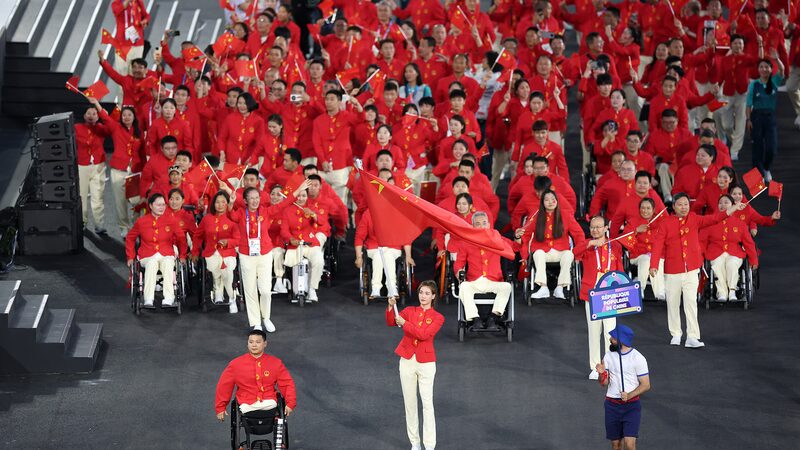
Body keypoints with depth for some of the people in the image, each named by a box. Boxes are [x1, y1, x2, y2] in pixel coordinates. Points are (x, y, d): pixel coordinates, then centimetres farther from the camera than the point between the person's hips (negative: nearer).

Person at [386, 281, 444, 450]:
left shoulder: (438, 318, -2)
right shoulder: (409, 311, 7)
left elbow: (423, 334, -16)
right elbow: (391, 322, -6)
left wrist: (404, 323, -19)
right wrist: (391, 307, -22)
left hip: (426, 363, -3)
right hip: (407, 360, 3)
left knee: (427, 403, -8)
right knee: (410, 403, 6)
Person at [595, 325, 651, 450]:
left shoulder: (638, 358, -10)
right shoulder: (608, 356, 3)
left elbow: (646, 385, -8)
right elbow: (604, 383, 7)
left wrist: (629, 395, -22)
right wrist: (602, 374, -15)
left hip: (632, 406, -4)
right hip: (612, 405, 4)